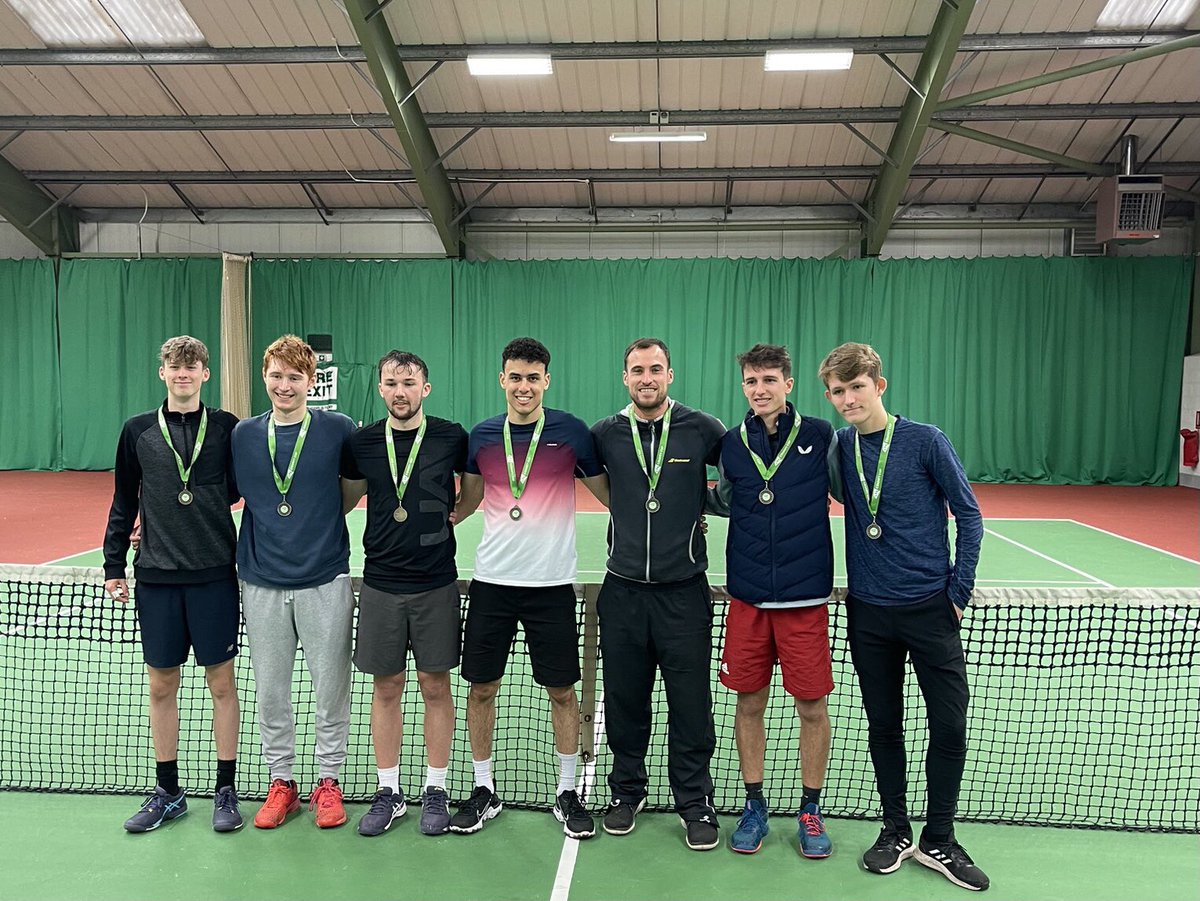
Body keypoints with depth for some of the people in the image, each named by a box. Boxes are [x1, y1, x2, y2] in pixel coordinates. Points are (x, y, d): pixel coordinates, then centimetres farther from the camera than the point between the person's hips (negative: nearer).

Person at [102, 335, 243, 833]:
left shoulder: (227, 427, 0)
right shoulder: (138, 431, 5)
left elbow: (243, 488, 8)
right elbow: (124, 504, 9)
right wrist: (114, 566, 6)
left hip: (214, 574, -2)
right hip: (156, 576, 2)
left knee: (221, 682, 5)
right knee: (161, 685, 10)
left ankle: (226, 790, 18)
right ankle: (167, 792, 25)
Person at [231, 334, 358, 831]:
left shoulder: (338, 429, -4)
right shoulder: (242, 435, 4)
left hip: (326, 580, -2)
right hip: (262, 584, 3)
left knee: (330, 690, 7)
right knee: (269, 692, 11)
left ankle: (328, 781, 24)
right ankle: (281, 781, 29)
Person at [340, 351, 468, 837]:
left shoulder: (451, 438, -3)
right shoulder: (361, 443, 2)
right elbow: (347, 497, 17)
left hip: (436, 583, -1)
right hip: (381, 583, 2)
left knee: (435, 686, 6)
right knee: (386, 687, 9)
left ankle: (435, 790, 21)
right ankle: (389, 792, 23)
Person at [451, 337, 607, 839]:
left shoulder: (570, 431, -3)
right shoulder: (481, 436, 4)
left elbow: (607, 492, 4)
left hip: (551, 582, -2)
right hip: (491, 580, 2)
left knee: (561, 690, 7)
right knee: (481, 687, 9)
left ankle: (567, 793, 25)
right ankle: (483, 791, 27)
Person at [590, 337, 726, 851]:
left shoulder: (703, 430, -3)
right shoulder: (605, 434, 2)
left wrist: (707, 501, 3)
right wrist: (628, 513, 11)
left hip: (684, 591, -2)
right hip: (622, 590, 2)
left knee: (691, 706, 4)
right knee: (624, 702, 12)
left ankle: (696, 803, 22)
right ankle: (627, 791, 31)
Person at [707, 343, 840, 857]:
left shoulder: (820, 436, -3)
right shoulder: (731, 444, 4)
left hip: (805, 597, -2)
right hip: (748, 597, 2)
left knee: (812, 705, 7)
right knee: (749, 702, 10)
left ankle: (810, 810, 28)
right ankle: (754, 806, 28)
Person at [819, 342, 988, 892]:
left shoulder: (925, 441, -8)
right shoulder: (838, 447, 1)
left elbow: (969, 516, -3)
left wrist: (959, 592, -5)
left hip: (930, 608, -2)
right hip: (868, 613, 3)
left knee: (950, 727, 2)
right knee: (883, 727, 12)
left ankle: (938, 842, 21)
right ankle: (895, 832, 29)